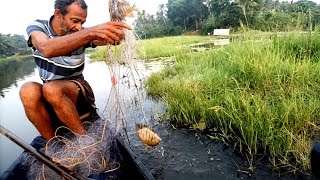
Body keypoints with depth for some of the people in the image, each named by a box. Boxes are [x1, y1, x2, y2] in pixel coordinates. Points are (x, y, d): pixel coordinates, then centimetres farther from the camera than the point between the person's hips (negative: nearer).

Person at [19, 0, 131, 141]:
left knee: (52, 89, -32)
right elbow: (47, 49, -34)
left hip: (77, 91, -1)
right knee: (28, 90, -31)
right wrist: (90, 32, -48)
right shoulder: (37, 27, -9)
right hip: (48, 97, 1)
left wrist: (116, 33, -47)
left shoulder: (81, 33, -4)